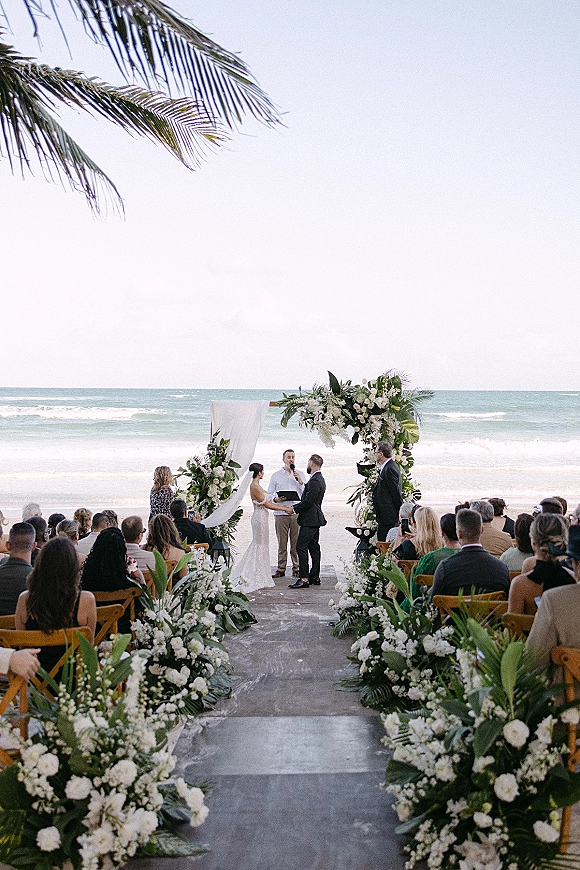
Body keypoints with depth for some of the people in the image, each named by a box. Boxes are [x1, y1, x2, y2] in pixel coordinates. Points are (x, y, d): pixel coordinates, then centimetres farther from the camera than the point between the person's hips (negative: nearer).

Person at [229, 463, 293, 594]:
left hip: (260, 517, 10)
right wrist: (284, 509, -11)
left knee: (258, 544, 16)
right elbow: (266, 504, -16)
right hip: (260, 517, -10)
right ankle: (258, 578, 7)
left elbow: (266, 502, 17)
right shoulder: (255, 487, -19)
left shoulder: (255, 485, 11)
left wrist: (282, 506, 17)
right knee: (261, 545, -1)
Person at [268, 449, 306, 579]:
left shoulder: (300, 475, 13)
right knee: (282, 543, 0)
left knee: (296, 543, 0)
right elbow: (269, 494, 10)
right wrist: (276, 499, -10)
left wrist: (300, 482, -6)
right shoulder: (276, 475, 10)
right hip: (281, 513, -1)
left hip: (297, 512, 1)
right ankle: (281, 569, 6)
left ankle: (297, 569, 8)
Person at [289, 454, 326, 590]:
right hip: (315, 519, 11)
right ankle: (315, 577, 18)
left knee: (301, 547, -10)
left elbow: (308, 502, -21)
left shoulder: (314, 481, -18)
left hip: (309, 520, -11)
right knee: (314, 547, 13)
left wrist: (294, 509, -11)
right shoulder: (320, 479, 14)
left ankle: (304, 579, -11)